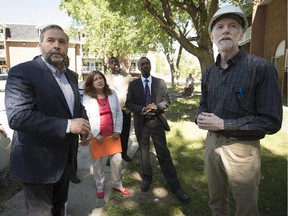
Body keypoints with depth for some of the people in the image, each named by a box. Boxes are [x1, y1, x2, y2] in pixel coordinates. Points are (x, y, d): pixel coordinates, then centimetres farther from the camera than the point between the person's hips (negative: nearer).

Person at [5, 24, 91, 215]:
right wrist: (68, 125, -28)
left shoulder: (70, 75, 7)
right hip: (37, 160, -6)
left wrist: (85, 125, -5)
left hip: (64, 156, 7)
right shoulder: (22, 72, -17)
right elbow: (17, 117, -27)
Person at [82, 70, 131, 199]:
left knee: (117, 160, 10)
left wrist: (118, 130, -5)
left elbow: (119, 113, 2)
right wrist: (95, 135, -13)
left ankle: (117, 184, 31)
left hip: (113, 134, 3)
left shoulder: (112, 94, 1)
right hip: (96, 136, -2)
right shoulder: (87, 98, -7)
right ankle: (100, 187, 33)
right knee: (97, 162, 12)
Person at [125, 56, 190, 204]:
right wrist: (142, 109, -18)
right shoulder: (133, 84, 3)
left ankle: (174, 185, 10)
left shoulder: (160, 82, 4)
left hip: (157, 121, -1)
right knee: (144, 152, 15)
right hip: (141, 122, 1)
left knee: (163, 153, 0)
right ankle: (147, 177, 36)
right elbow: (128, 103, -1)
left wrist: (156, 106, -18)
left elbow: (166, 101, 2)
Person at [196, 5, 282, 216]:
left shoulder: (261, 68, -15)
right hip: (212, 143, 6)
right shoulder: (209, 72, 6)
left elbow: (271, 122, -18)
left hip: (242, 150, -5)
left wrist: (223, 124, -21)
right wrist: (201, 117, -5)